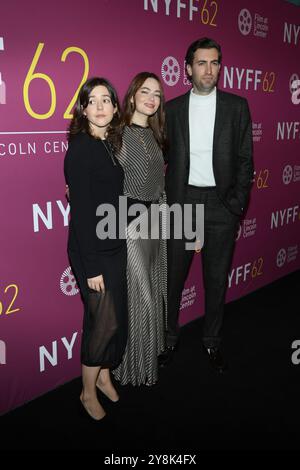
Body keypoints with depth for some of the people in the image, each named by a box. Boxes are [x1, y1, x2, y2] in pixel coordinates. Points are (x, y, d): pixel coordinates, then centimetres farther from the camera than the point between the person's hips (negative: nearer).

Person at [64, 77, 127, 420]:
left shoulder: (112, 144, 8)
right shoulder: (80, 149, -15)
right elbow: (80, 211, -18)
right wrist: (91, 266, -18)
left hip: (115, 246, 7)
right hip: (91, 251, -7)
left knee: (116, 317, 14)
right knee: (104, 320, 0)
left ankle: (104, 376, 36)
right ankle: (88, 392, 22)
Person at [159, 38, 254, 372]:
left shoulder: (236, 106, 3)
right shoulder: (173, 108, 5)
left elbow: (245, 159, 1)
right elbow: (162, 156, 6)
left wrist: (237, 203, -7)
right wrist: (165, 200, -4)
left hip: (222, 204, 0)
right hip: (182, 202, 1)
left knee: (216, 278, 9)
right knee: (173, 275, 7)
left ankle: (211, 340, 28)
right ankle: (169, 338, 26)